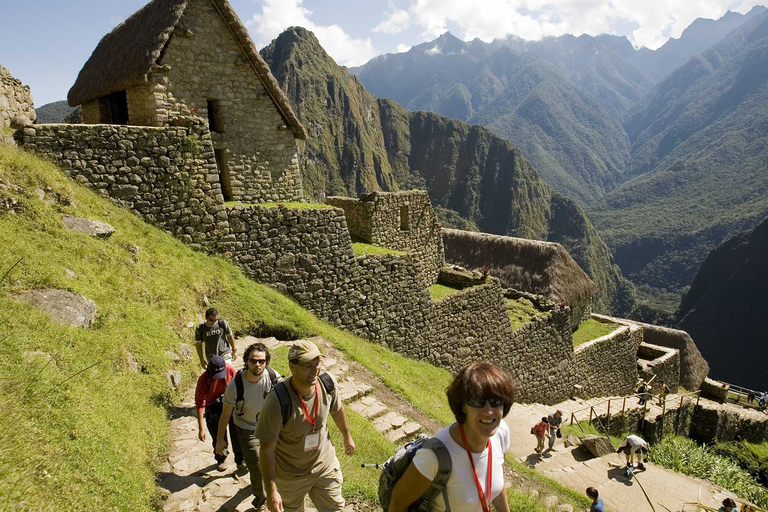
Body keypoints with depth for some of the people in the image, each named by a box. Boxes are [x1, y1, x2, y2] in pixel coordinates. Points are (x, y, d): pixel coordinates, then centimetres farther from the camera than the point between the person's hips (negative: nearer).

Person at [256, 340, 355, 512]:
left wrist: (347, 437, 17)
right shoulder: (277, 402, -33)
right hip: (291, 474, -3)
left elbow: (337, 410, 2)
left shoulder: (327, 382, -20)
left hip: (325, 464, 3)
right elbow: (267, 448, -23)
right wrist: (271, 490, -20)